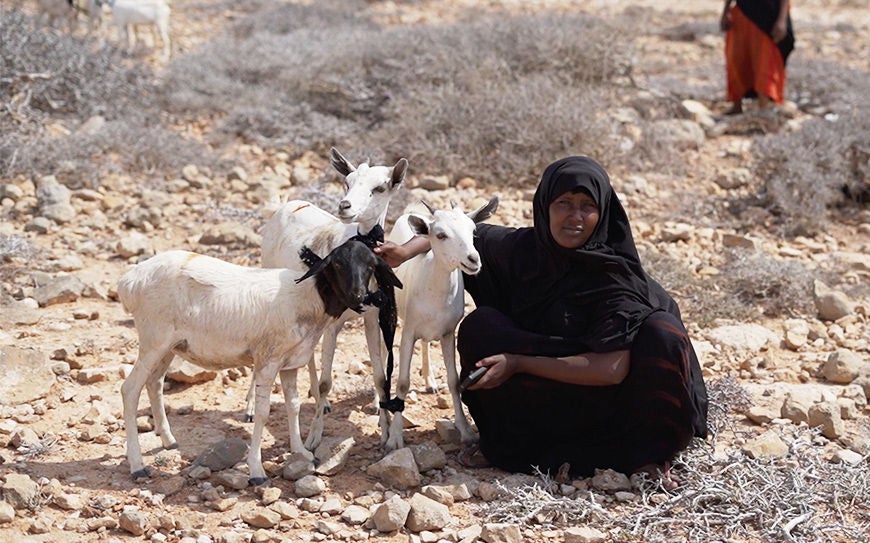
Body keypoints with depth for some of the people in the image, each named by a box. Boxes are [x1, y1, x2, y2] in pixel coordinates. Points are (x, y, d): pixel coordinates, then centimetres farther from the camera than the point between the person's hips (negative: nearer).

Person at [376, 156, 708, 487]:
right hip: (545, 398, 4)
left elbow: (613, 368, -28)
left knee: (663, 333, -30)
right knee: (479, 325, -14)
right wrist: (407, 250, -6)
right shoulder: (525, 248, -7)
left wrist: (518, 364, -25)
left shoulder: (615, 271, -21)